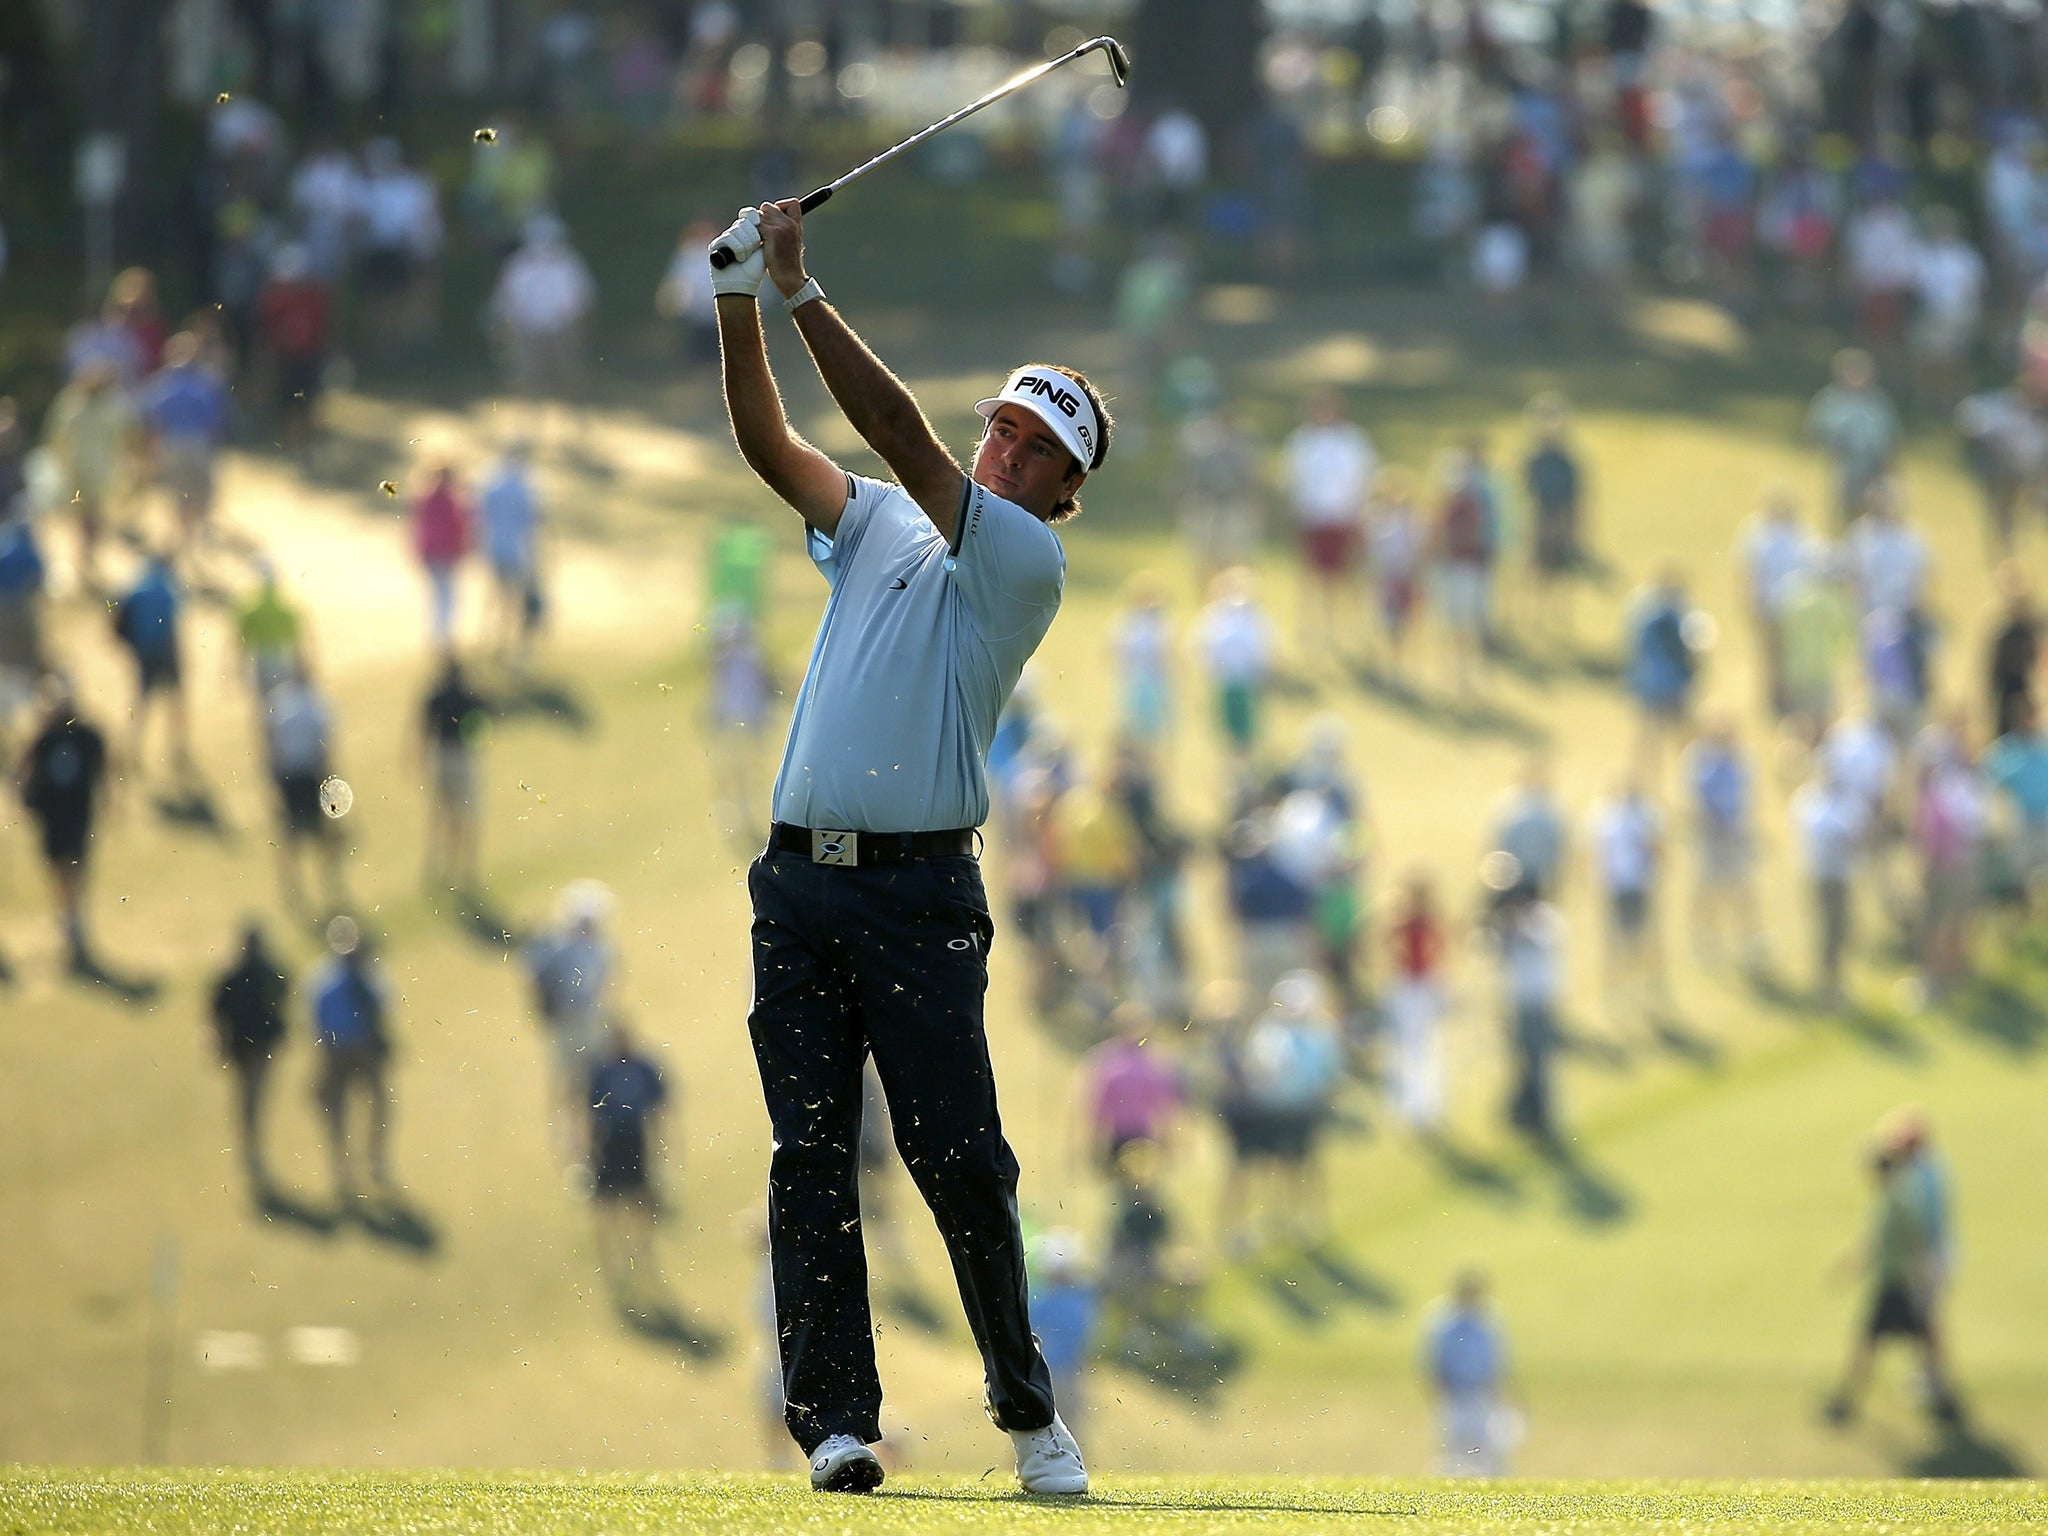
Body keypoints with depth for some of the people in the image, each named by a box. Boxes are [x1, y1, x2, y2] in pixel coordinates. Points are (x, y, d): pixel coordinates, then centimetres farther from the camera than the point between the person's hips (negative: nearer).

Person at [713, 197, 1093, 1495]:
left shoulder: (1028, 563, -1)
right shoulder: (877, 524, 18)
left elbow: (904, 438, -11)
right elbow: (770, 444, 8)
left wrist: (805, 294, -13)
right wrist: (742, 305, -7)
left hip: (920, 894, -5)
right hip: (801, 882, 5)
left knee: (961, 1158, -6)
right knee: (811, 1158, -1)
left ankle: (1027, 1406, 6)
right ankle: (836, 1419, -2)